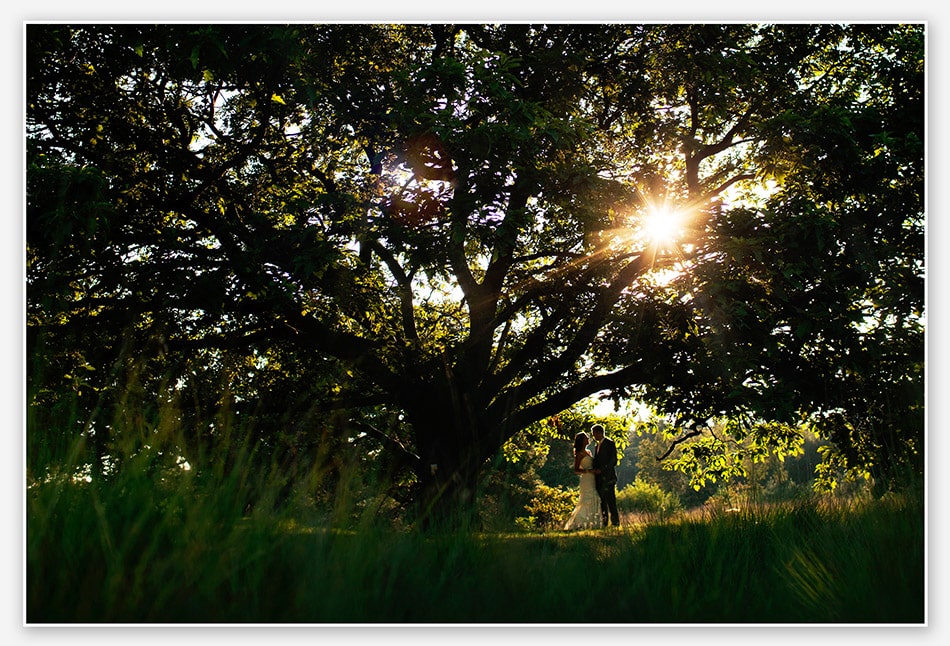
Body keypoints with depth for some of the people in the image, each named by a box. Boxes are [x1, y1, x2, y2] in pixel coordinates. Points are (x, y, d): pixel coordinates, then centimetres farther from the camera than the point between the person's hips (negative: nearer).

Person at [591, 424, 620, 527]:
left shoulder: (610, 443, -5)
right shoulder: (597, 446, 20)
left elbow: (613, 461, -12)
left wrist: (601, 470, -18)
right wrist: (594, 470, 5)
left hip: (608, 477, -8)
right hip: (599, 479, 8)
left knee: (611, 501, -8)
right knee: (602, 502, 7)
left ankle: (615, 522, -6)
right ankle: (604, 522, 10)